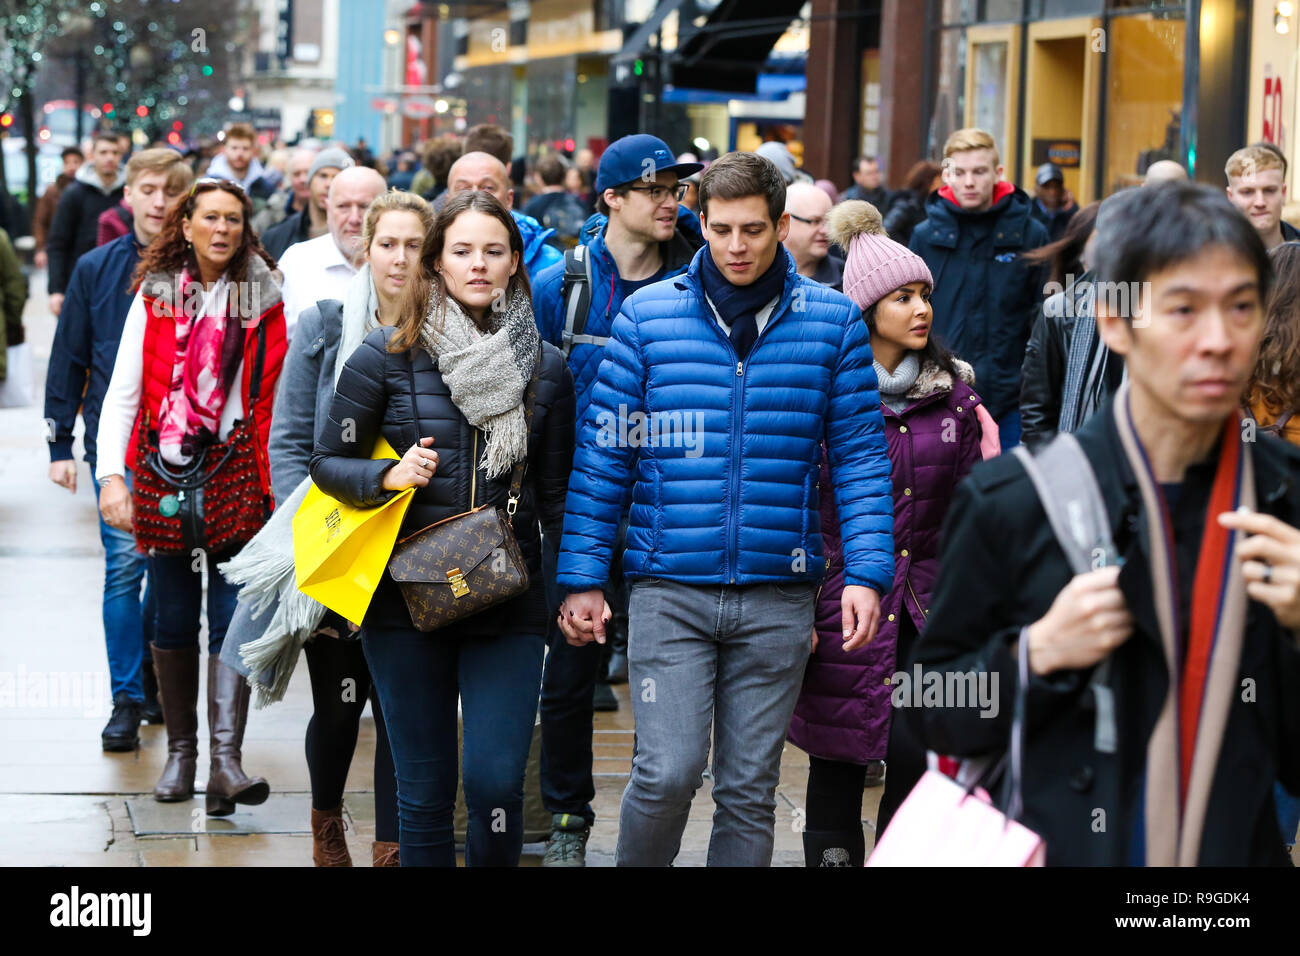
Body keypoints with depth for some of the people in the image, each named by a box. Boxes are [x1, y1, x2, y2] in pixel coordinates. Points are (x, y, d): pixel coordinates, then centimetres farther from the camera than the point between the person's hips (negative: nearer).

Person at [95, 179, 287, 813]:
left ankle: (226, 759, -17)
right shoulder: (155, 297, 5)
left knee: (232, 617, -10)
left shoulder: (267, 301, 4)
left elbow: (279, 398, 4)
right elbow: (122, 392, 2)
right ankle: (180, 750, 18)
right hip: (167, 475, 1)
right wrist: (112, 475, -9)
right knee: (174, 618, 6)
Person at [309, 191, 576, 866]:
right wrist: (387, 476, -15)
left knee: (497, 784, -8)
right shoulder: (388, 356, -2)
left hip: (509, 606, 1)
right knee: (424, 792, 5)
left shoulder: (546, 367, 5)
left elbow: (558, 493, 12)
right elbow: (326, 460, 5)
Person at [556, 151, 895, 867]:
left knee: (749, 788, 7)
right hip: (670, 591, -1)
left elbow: (860, 456, 4)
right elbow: (602, 454, 4)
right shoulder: (648, 314, 2)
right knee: (668, 772, -11)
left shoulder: (833, 320, 4)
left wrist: (868, 572, -6)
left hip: (777, 597, 1)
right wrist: (581, 577, 0)